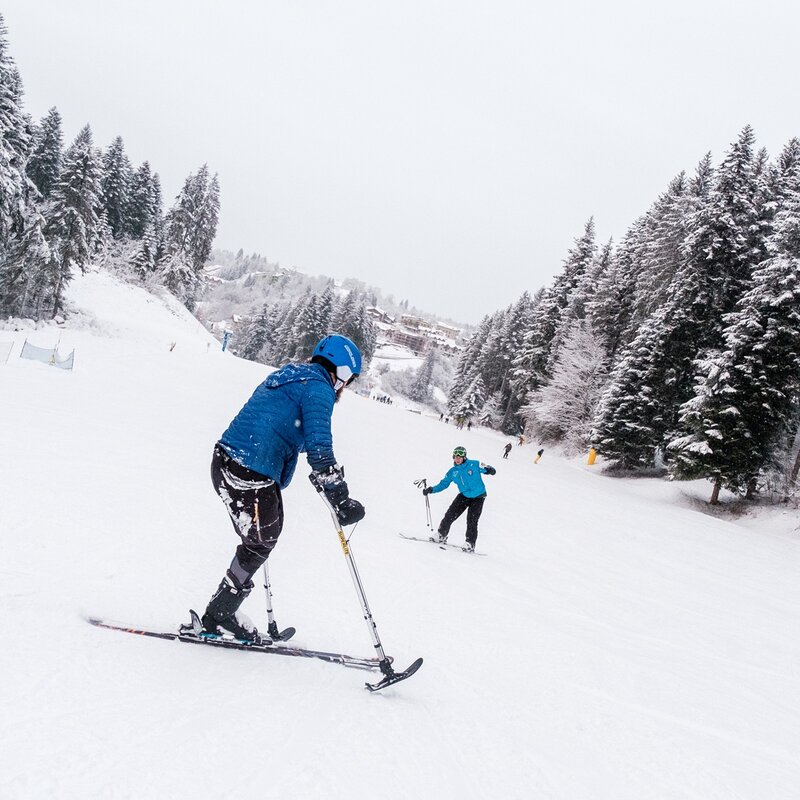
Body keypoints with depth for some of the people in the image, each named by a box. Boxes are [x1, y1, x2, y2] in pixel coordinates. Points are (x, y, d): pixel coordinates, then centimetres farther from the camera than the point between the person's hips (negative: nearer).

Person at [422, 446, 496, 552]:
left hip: (478, 497, -4)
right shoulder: (453, 472, 0)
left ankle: (470, 544, 4)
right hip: (464, 496, 4)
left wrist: (490, 470, -33)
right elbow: (443, 484, 6)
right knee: (450, 515, -7)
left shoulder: (474, 465, -12)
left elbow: (486, 469, -8)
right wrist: (432, 489, -8)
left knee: (472, 522, -11)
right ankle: (441, 536, 10)